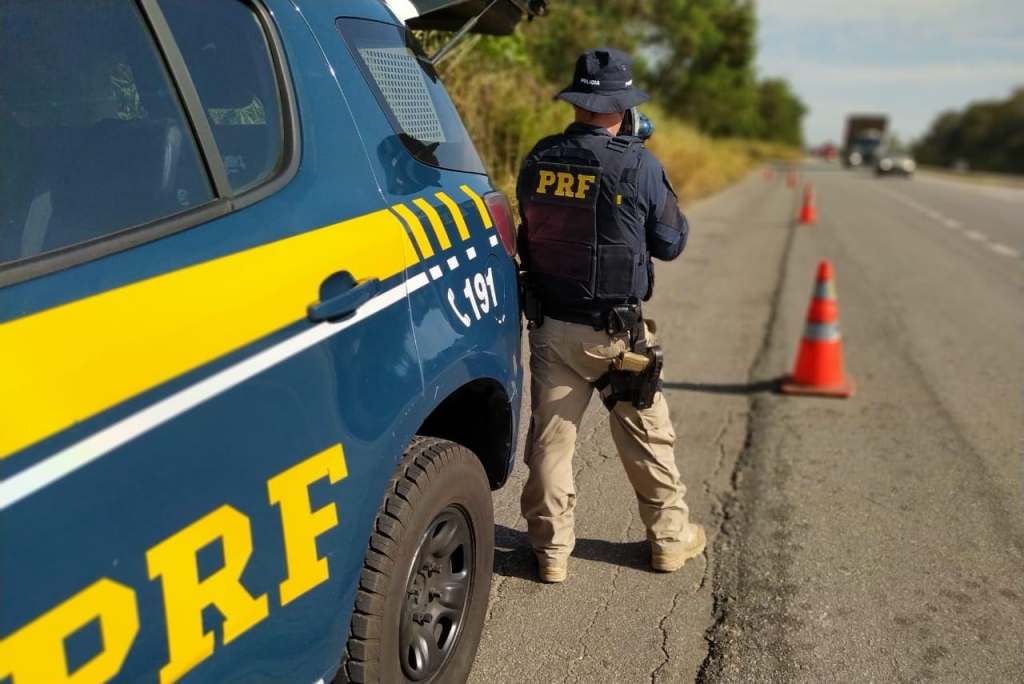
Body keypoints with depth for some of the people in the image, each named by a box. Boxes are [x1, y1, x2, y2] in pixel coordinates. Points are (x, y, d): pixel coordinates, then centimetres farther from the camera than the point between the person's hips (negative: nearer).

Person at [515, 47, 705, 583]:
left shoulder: (537, 161, -1)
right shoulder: (639, 165, -12)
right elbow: (671, 242, 0)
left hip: (550, 326, 3)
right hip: (615, 332, -2)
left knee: (550, 438, 11)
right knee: (648, 439, 14)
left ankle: (552, 550, 19)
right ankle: (670, 538, 29)